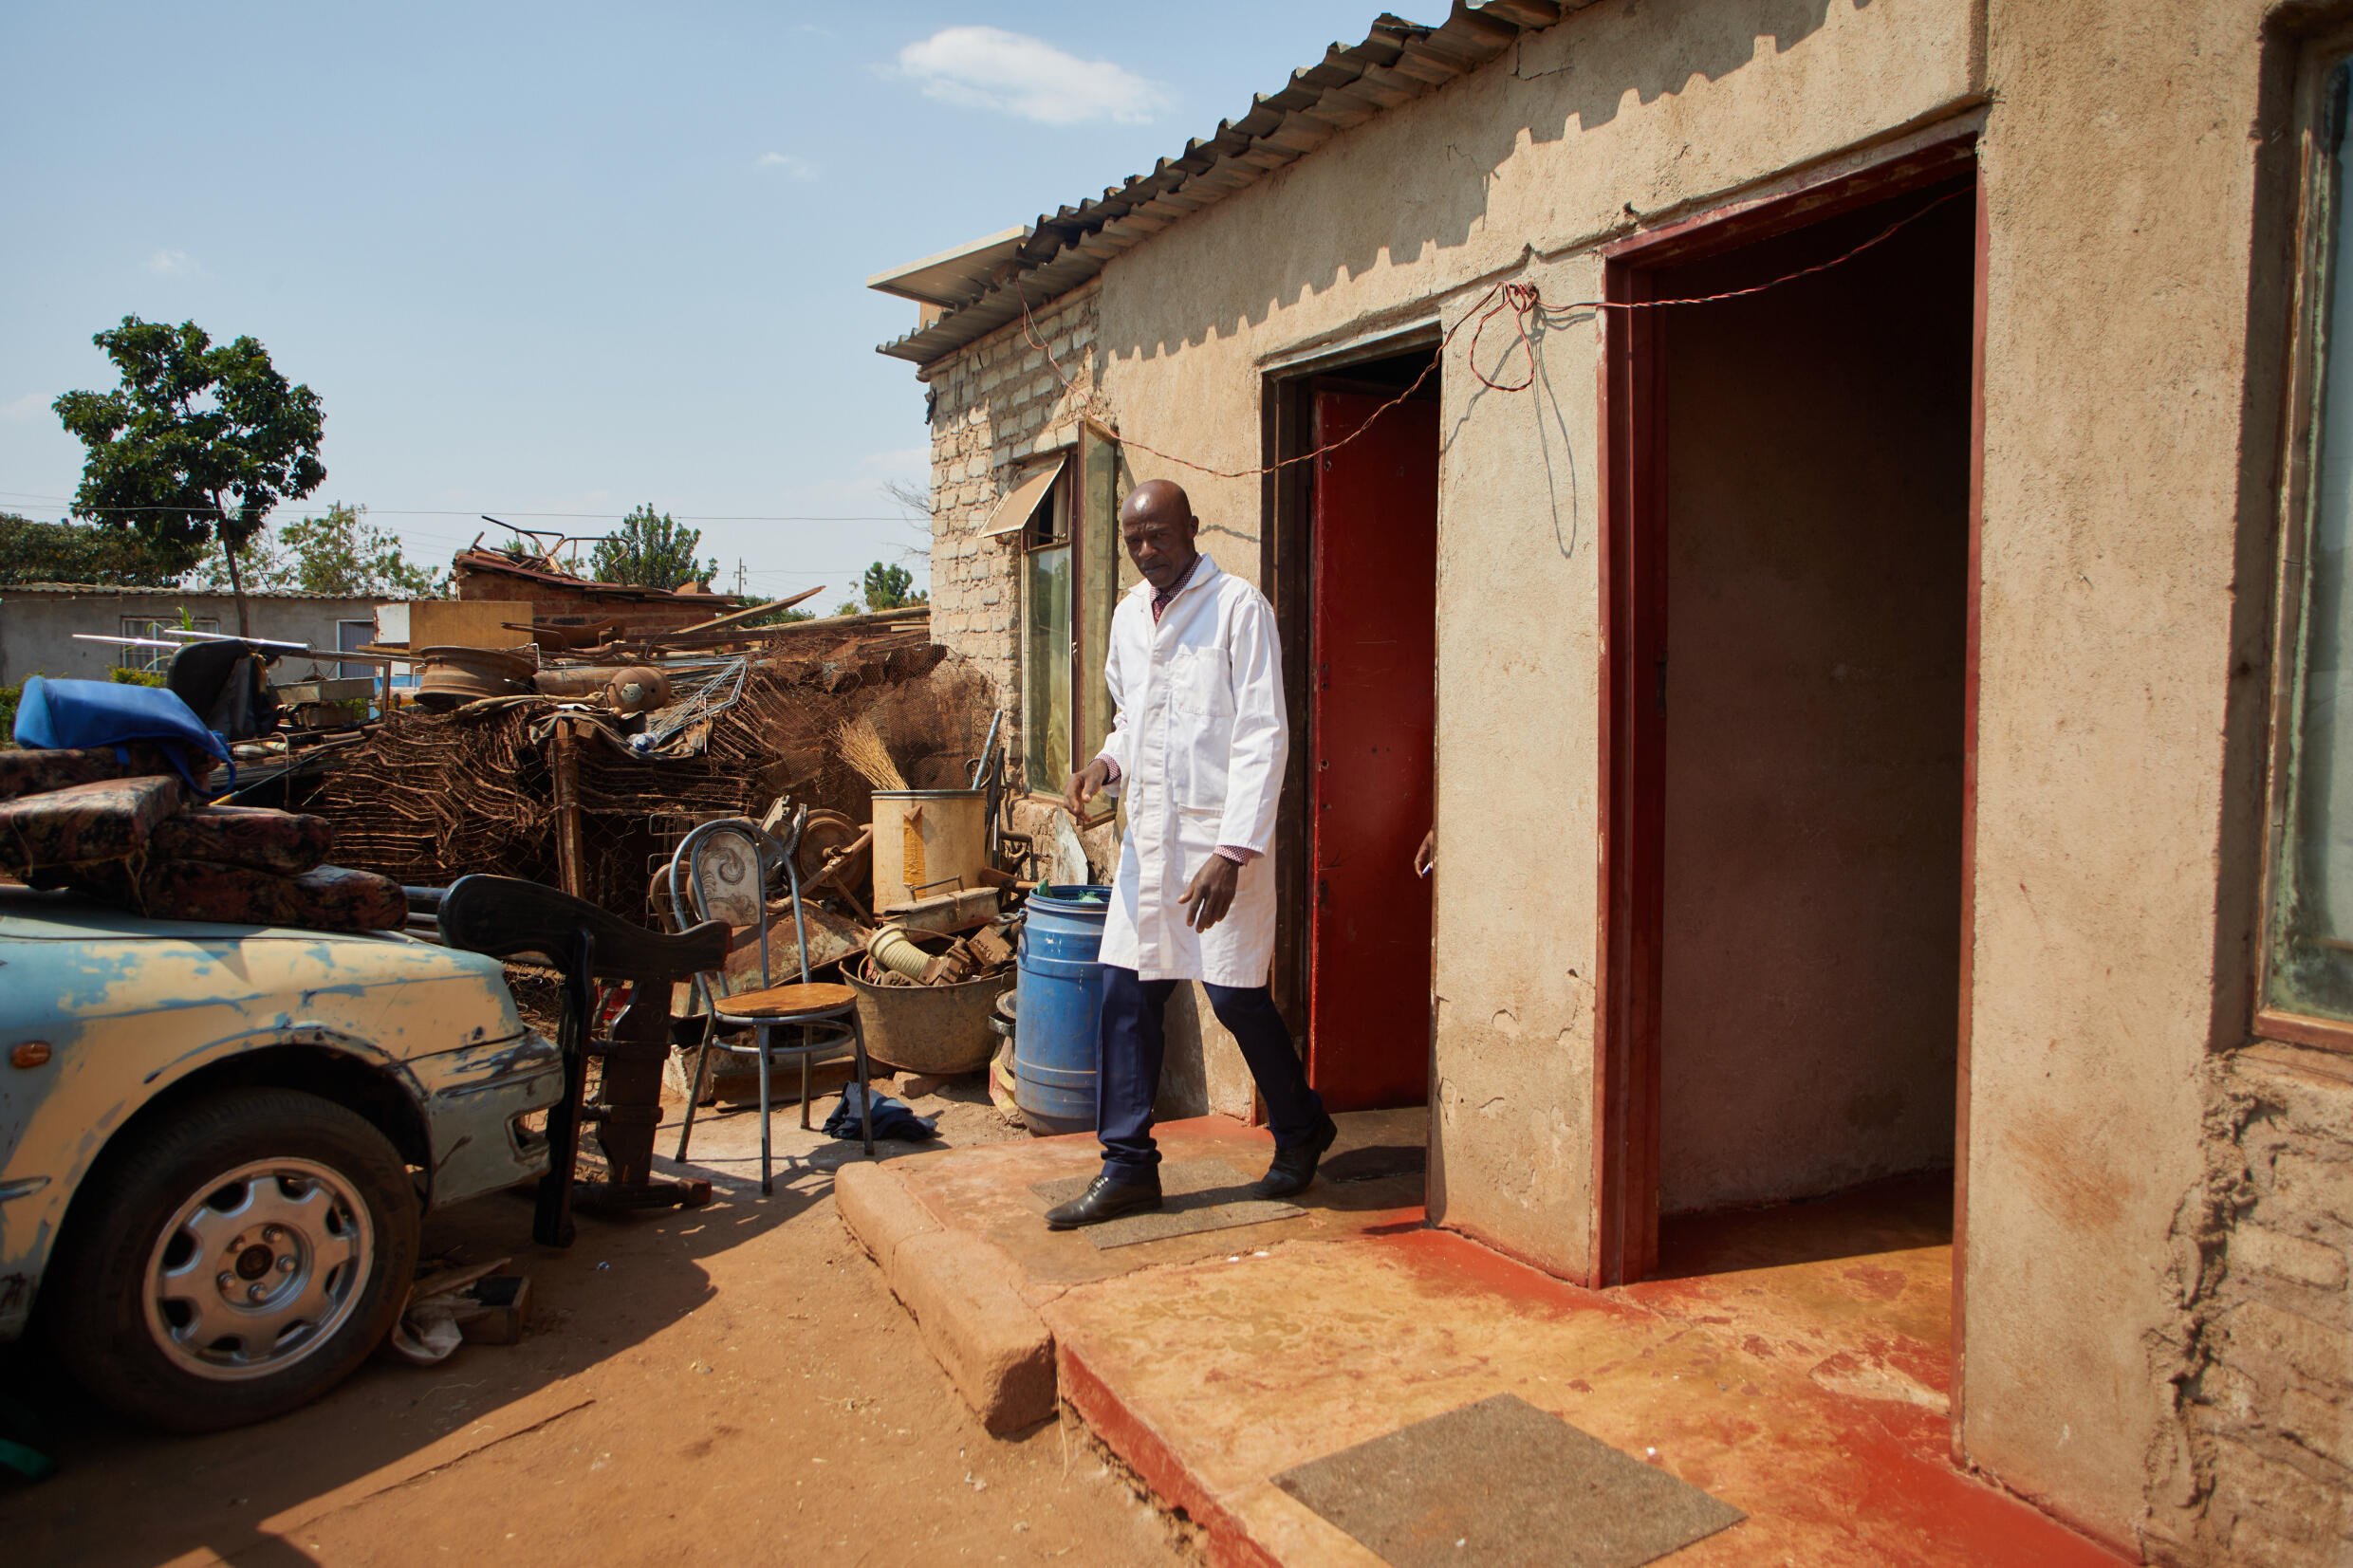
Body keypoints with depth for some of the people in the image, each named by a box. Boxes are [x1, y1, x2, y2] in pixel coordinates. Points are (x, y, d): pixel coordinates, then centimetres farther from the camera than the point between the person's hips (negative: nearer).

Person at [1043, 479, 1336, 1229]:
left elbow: (1263, 738, -14)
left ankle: (1301, 1129, 26)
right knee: (1125, 993, 4)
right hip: (1149, 835, 6)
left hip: (1220, 837, -6)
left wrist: (1232, 852, -21)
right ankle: (1128, 1166, 14)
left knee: (1236, 995, 1)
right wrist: (1106, 762, 2)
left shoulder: (1239, 609, -9)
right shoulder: (1128, 616, 13)